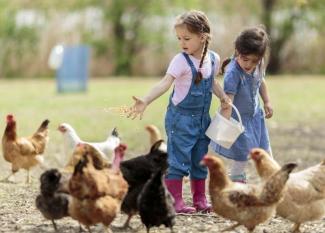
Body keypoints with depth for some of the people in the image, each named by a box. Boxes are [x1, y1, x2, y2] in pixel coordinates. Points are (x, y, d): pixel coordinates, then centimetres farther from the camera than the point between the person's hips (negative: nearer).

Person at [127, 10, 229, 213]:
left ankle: (200, 199, 23)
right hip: (180, 118, -6)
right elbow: (165, 83, -28)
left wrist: (223, 97, 7)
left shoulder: (214, 59, 1)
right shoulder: (181, 61, -16)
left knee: (200, 160, 13)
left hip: (202, 118, 6)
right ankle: (176, 201, -3)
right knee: (178, 160, -7)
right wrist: (145, 101, -41)